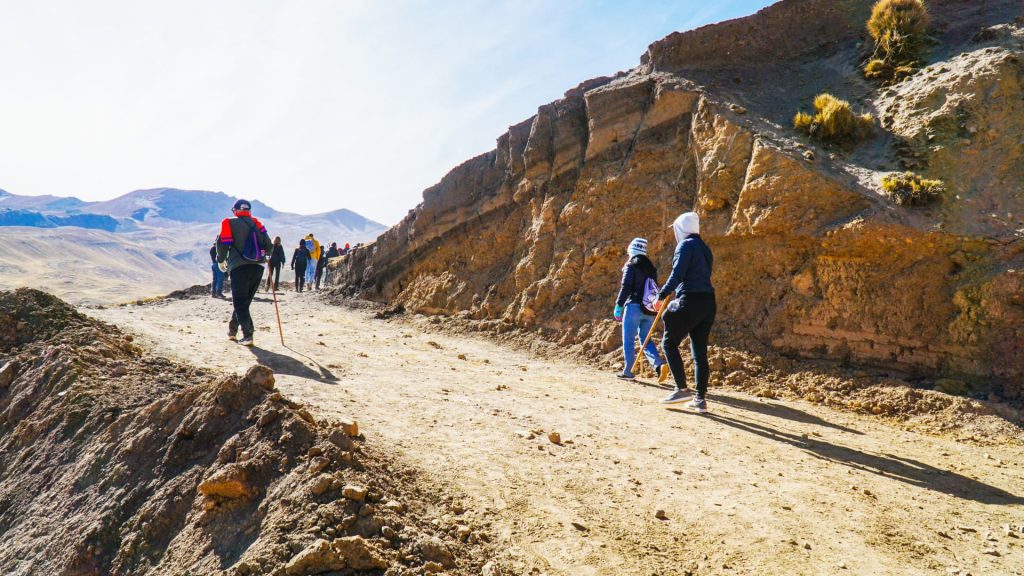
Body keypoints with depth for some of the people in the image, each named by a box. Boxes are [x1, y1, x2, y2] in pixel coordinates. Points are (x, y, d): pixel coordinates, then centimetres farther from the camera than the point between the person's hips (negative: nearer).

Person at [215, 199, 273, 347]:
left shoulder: (229, 223, 3)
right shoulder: (257, 223, 12)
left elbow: (223, 245, -4)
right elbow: (268, 246, 6)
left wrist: (221, 260, 14)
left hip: (238, 268, -4)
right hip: (258, 268, 4)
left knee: (240, 303, 0)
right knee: (244, 301, 17)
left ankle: (248, 335, -13)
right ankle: (232, 330, 28)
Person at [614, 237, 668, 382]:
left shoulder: (631, 265, -6)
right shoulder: (651, 267, 14)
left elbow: (625, 287, -12)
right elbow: (654, 287, 16)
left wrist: (618, 306, -7)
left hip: (634, 306, -6)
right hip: (649, 308, 7)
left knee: (628, 340, 3)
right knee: (645, 339, 14)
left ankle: (628, 371, 6)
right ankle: (660, 364, -5)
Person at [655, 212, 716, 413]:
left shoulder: (686, 245, -5)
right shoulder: (704, 248, 21)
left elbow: (677, 274, -15)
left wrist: (662, 296, -11)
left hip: (690, 302, -8)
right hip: (708, 302, 8)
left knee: (669, 343, 4)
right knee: (700, 351, 8)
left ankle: (682, 389, -1)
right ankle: (701, 399, 8)